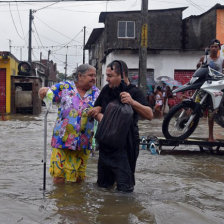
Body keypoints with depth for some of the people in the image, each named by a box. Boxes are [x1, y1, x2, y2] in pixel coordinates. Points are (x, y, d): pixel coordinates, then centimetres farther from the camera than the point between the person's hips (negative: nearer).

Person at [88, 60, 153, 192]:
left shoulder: (134, 92, -11)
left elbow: (150, 115, -22)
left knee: (124, 189, -5)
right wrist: (99, 115, -9)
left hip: (124, 146, -6)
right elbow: (96, 109, 15)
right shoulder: (107, 90, 5)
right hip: (105, 145, 6)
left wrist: (132, 102, -37)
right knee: (103, 184, 18)